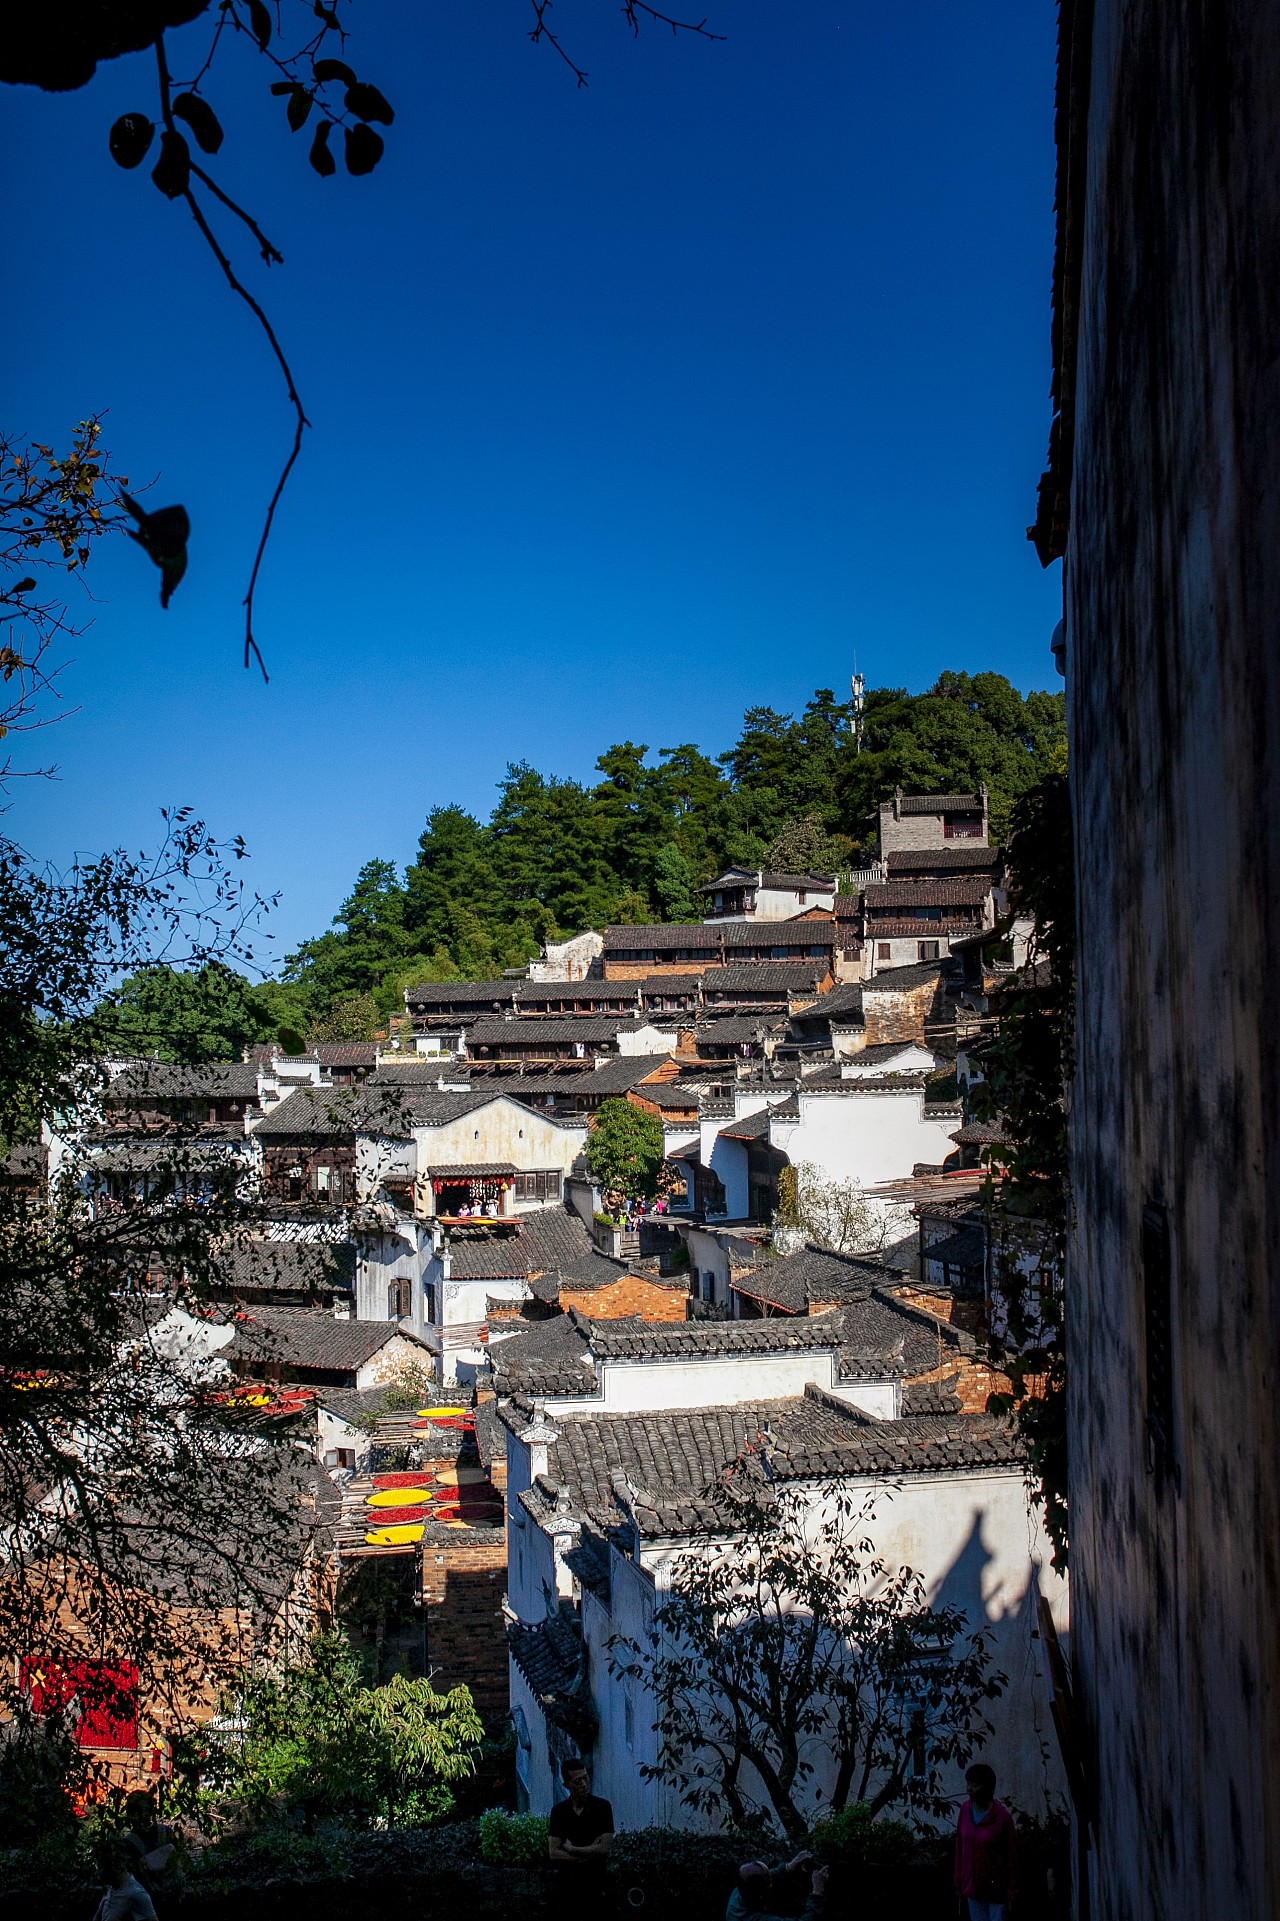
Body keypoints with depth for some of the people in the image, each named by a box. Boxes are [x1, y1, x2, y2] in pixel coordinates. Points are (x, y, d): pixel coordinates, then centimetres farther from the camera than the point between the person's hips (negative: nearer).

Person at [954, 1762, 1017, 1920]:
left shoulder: (1002, 1816, -16)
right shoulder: (965, 1809, -2)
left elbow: (1012, 1855, -10)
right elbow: (960, 1846, 8)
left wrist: (1012, 1889, -8)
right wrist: (958, 1878, 9)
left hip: (996, 1886, -5)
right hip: (973, 1884, 5)